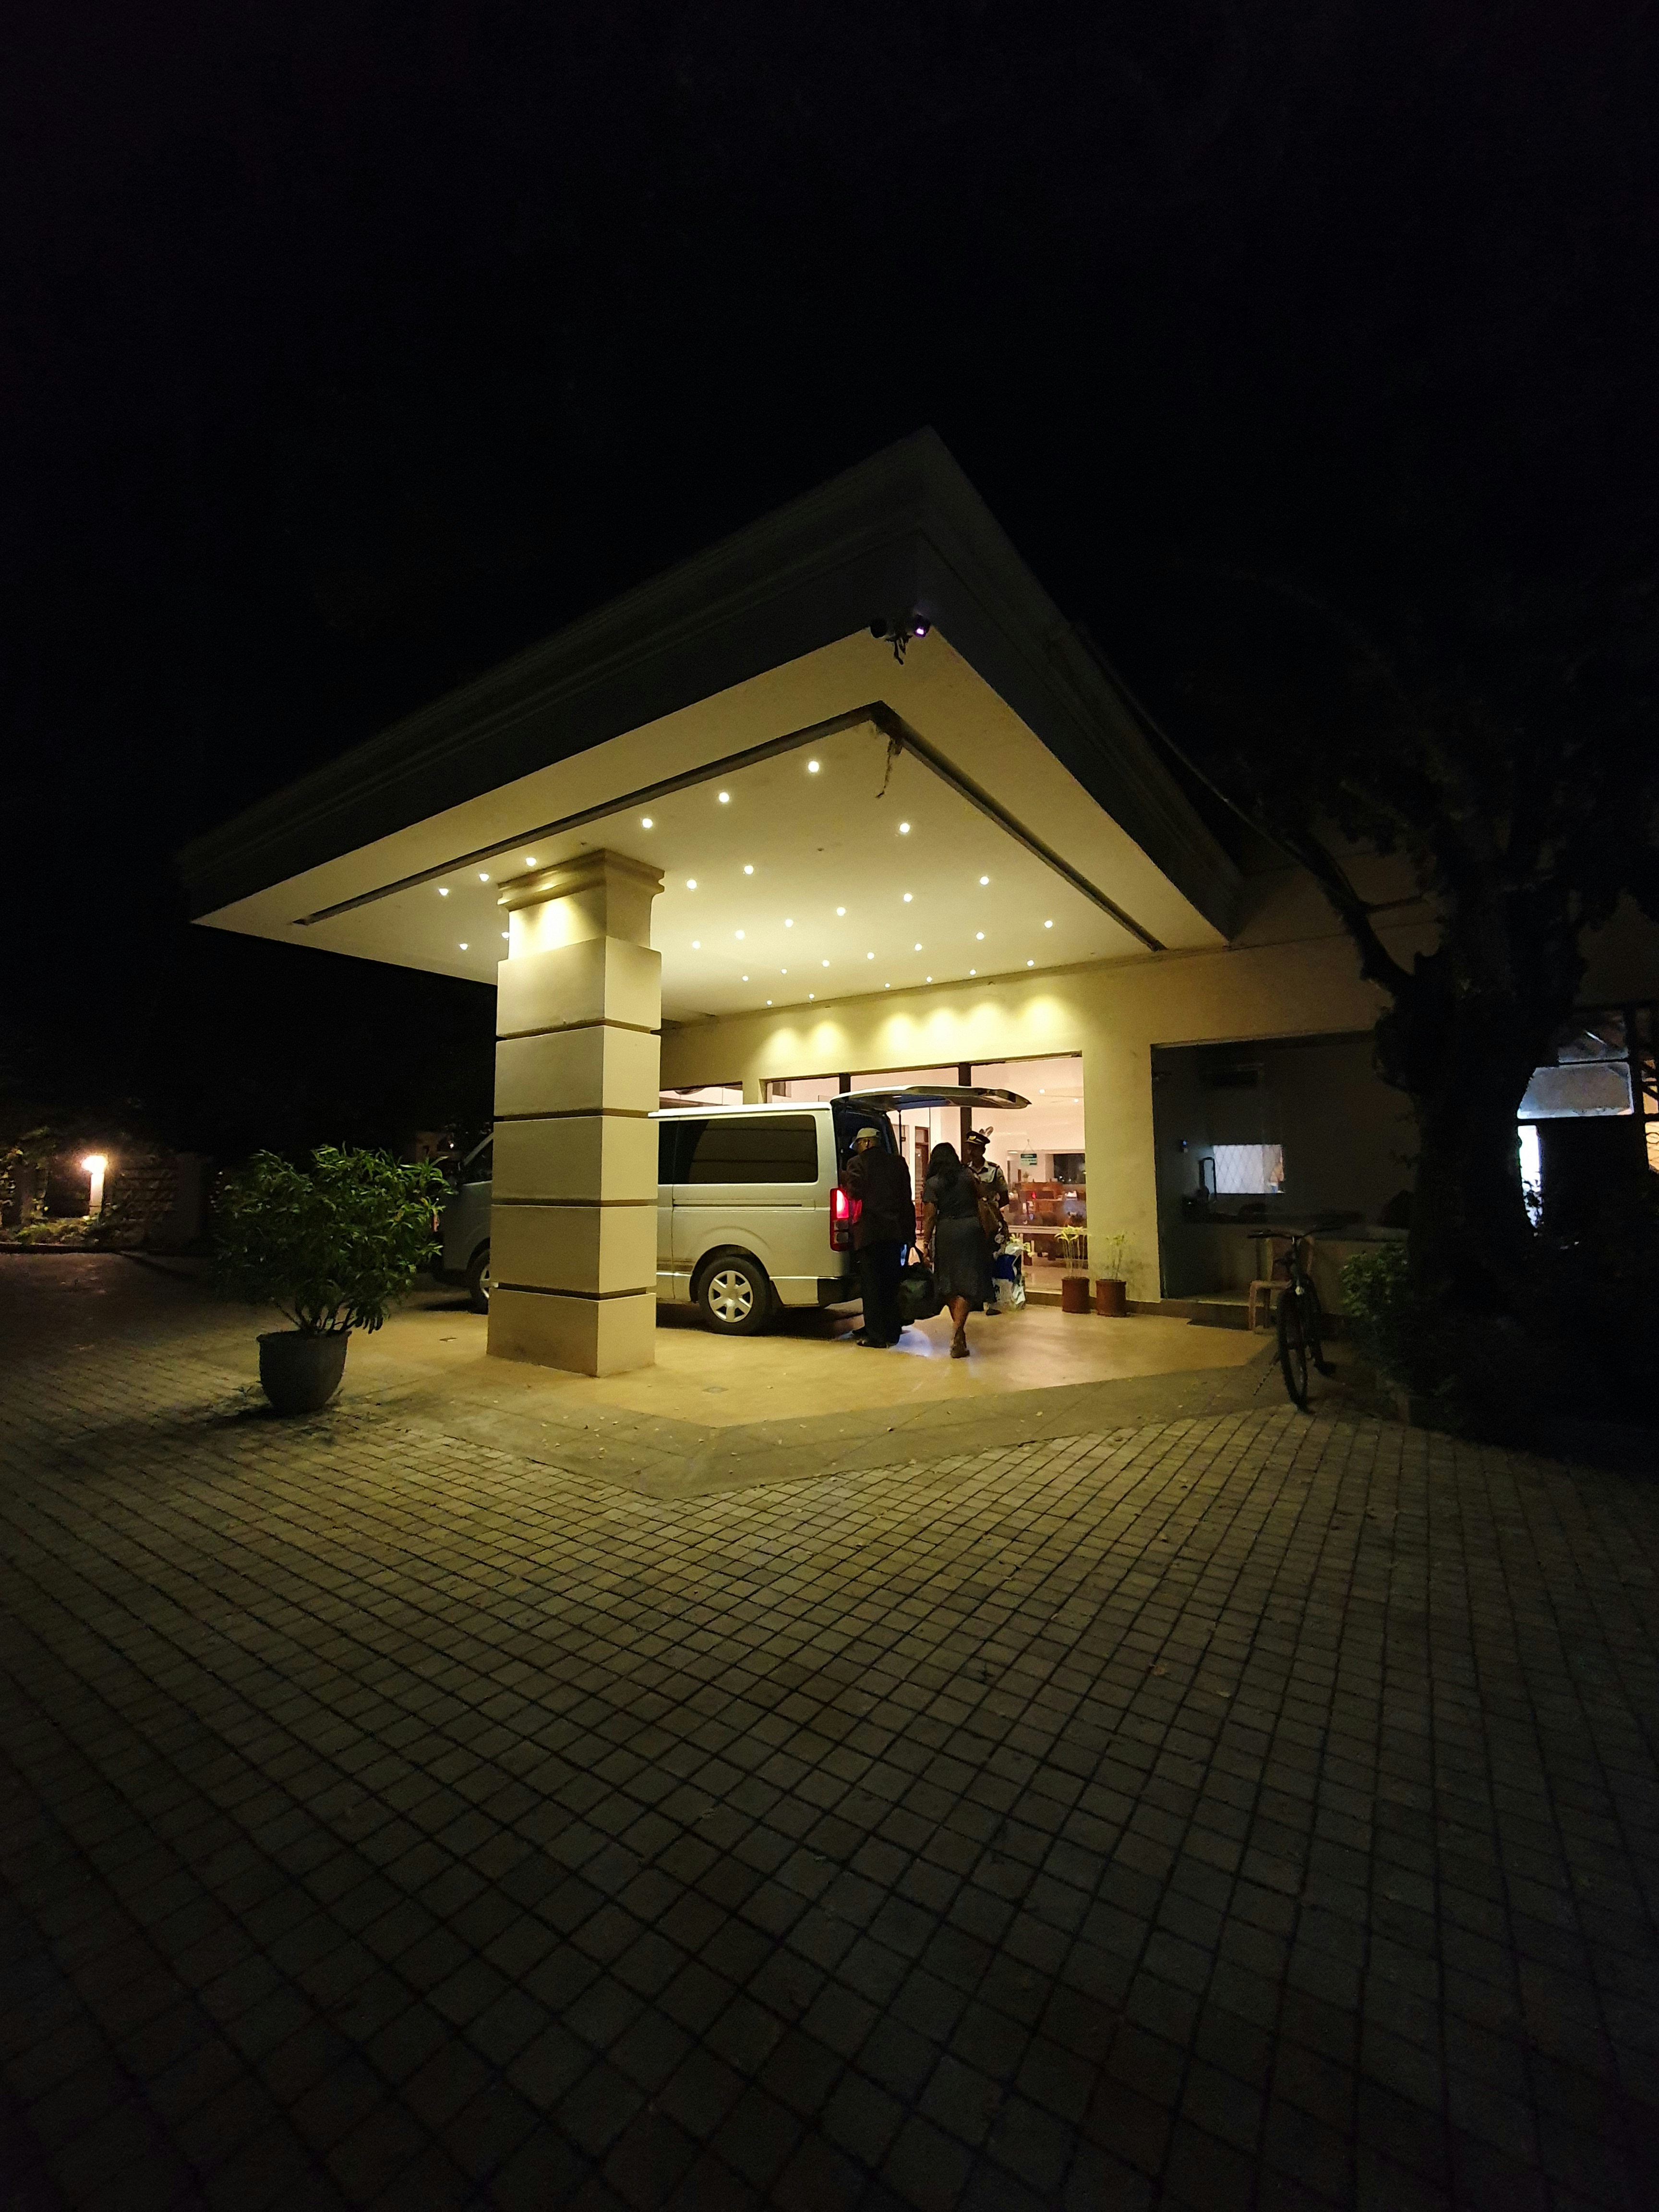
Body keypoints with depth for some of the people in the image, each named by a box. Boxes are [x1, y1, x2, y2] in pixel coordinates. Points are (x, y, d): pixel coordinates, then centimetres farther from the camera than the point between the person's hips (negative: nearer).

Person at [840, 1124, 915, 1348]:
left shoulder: (857, 1163, -5)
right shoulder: (898, 1163, 10)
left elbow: (854, 1193, -13)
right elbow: (906, 1197, 10)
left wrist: (843, 1177, 5)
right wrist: (909, 1230, 13)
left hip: (870, 1231, -5)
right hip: (896, 1231, 5)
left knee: (871, 1284, 1)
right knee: (891, 1282, 14)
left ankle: (876, 1335, 3)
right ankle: (892, 1331, 21)